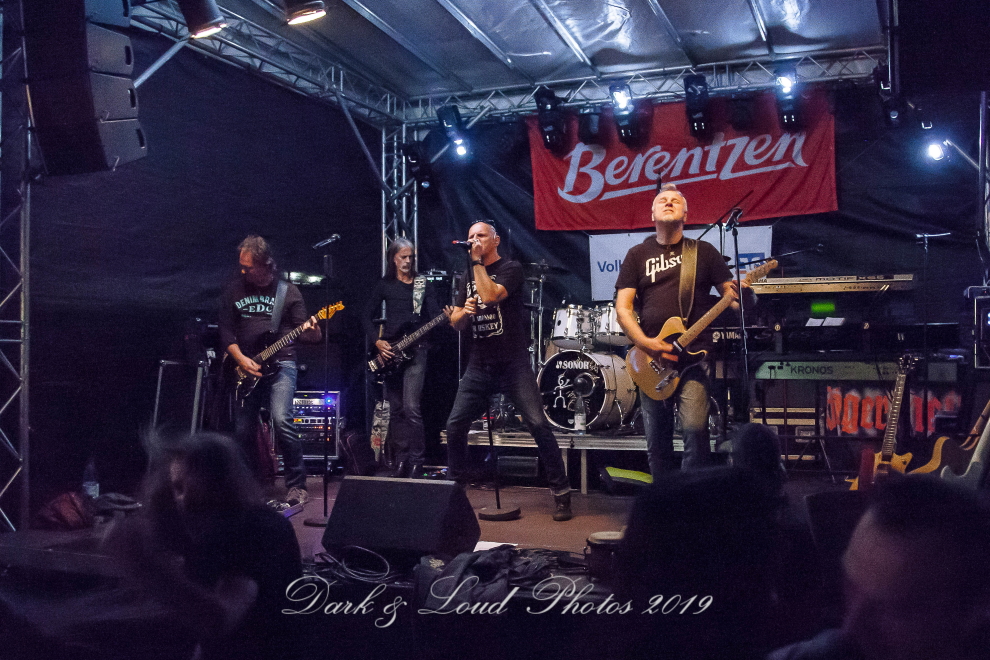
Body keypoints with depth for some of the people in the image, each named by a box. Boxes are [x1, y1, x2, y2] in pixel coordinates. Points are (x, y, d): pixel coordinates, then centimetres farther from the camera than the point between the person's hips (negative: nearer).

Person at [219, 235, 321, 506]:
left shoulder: (288, 291, 3)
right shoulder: (233, 290, 9)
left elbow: (303, 331, 1)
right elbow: (226, 331, 8)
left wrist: (311, 331, -22)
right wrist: (241, 359, -7)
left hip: (280, 364, -3)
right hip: (244, 366, 3)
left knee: (282, 420, -21)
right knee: (243, 430, 2)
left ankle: (297, 485, -11)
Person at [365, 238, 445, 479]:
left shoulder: (423, 285, 6)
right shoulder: (385, 285, 9)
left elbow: (434, 315, -4)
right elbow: (367, 317, 10)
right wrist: (378, 341, -4)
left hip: (415, 350, -2)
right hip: (389, 351, 2)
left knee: (411, 408, -13)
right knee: (396, 409, 7)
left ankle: (416, 463, -6)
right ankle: (401, 461, 16)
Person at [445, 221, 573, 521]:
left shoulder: (510, 268, -2)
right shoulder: (468, 277, 16)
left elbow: (490, 295, -21)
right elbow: (455, 323, 15)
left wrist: (477, 261, -11)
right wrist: (464, 311, -7)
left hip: (513, 363, -5)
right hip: (479, 366, 6)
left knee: (538, 425, -11)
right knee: (455, 426, 0)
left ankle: (561, 493, -2)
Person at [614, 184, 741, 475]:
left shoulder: (704, 251, 10)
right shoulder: (637, 254, 11)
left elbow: (731, 293, 8)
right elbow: (622, 307, 3)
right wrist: (644, 343, -12)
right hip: (651, 359, 2)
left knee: (695, 428, -17)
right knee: (657, 439, 7)